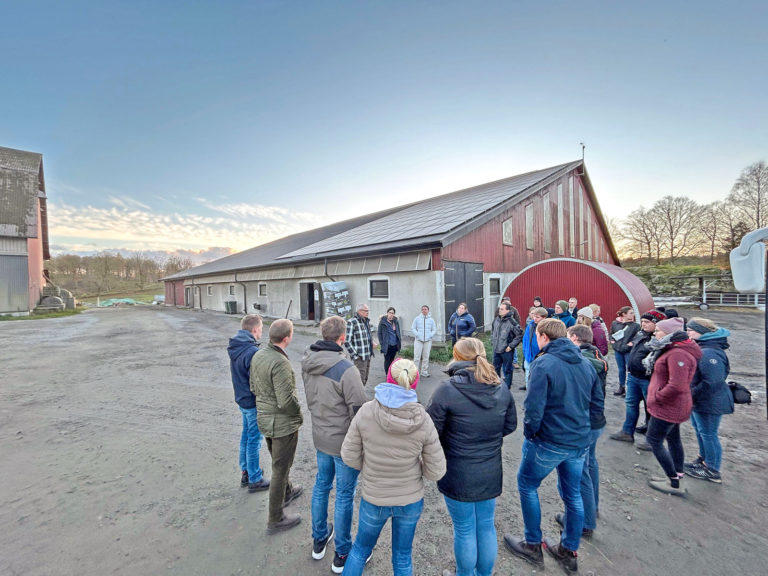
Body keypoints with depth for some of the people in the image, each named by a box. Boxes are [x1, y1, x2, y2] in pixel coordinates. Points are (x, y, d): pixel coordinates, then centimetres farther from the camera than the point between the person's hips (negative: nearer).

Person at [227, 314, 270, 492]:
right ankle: (255, 480, 21)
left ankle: (246, 472, 38)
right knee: (254, 439, 5)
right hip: (254, 403, -9)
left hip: (242, 399, 9)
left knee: (246, 435, 22)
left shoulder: (235, 347, 2)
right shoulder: (252, 352, -27)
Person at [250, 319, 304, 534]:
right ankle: (275, 520, 28)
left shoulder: (258, 355, -3)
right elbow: (287, 400, -29)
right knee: (280, 469, 10)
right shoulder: (280, 362, -30)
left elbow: (253, 388, 8)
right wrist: (299, 415, -10)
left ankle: (287, 492, 52)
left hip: (264, 418, 8)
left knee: (279, 462, 29)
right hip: (283, 422, -8)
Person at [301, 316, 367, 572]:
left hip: (320, 436, 7)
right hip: (345, 441, -6)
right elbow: (358, 409, -24)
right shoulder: (346, 369, -30)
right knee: (344, 496, 13)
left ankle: (319, 539, 47)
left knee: (321, 486, 25)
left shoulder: (307, 361, -7)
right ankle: (342, 554, 34)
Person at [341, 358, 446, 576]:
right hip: (411, 501, 1)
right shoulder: (424, 421, -23)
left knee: (360, 549, 28)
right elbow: (436, 471, -13)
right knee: (403, 557, 26)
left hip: (374, 500, 0)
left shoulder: (366, 412, -24)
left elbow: (349, 456, -13)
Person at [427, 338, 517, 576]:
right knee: (486, 527, 25)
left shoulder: (447, 390, -24)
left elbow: (431, 431, -18)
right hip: (491, 474, 5)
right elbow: (510, 425, 5)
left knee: (464, 530, 18)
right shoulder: (502, 390, -8)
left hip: (458, 476, -4)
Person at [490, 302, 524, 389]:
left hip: (506, 351, -6)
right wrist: (493, 342, 11)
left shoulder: (511, 322, -16)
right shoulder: (496, 319, 3)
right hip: (496, 350, 6)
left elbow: (519, 335, -13)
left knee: (507, 370, 8)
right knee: (496, 368, 17)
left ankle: (507, 387, 21)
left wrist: (511, 346, -13)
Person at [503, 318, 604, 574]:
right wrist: (579, 424, 15)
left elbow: (534, 408, -23)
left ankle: (532, 546, 28)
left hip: (548, 442, -7)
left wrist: (529, 432, -7)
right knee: (573, 494, 21)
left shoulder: (543, 363, -21)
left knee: (526, 486, 15)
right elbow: (596, 404, 7)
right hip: (580, 441, 7)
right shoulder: (585, 362, 2)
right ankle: (569, 552, 39)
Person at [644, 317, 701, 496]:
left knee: (653, 439, 0)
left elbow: (677, 386, -30)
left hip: (668, 407, -10)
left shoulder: (677, 354, -26)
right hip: (672, 406, 10)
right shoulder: (672, 350, 7)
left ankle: (674, 484, 10)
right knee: (673, 439, 20)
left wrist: (656, 397, -19)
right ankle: (678, 476, 33)